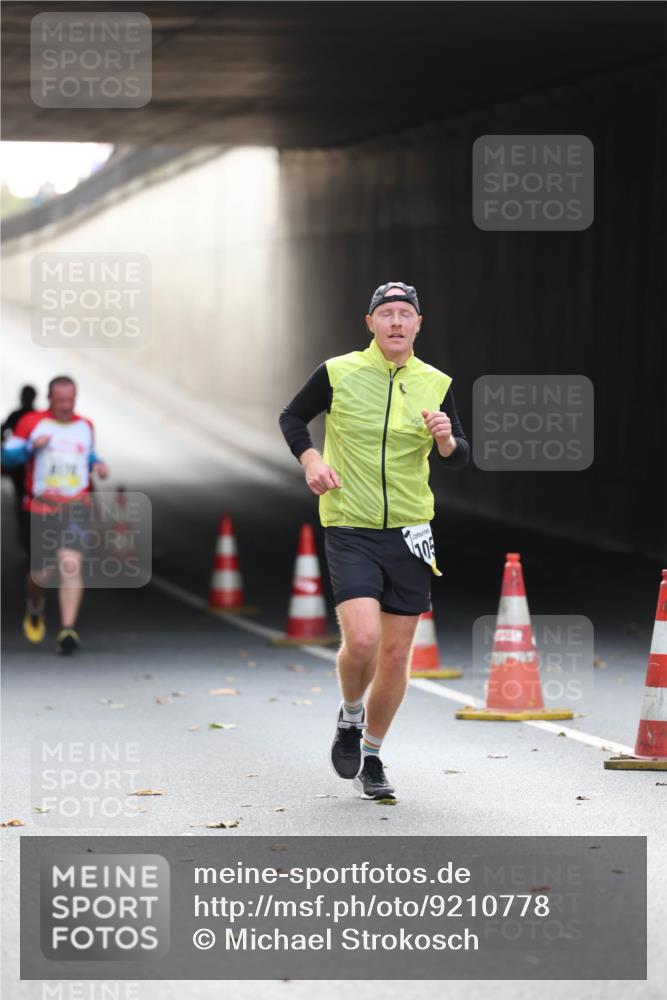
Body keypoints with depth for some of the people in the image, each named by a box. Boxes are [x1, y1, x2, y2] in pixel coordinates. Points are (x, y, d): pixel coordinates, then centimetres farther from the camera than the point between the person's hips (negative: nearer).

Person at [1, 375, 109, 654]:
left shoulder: (85, 426, 13)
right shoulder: (32, 422, 1)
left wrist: (97, 464, 8)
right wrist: (31, 447, -18)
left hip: (75, 508, 1)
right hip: (41, 507, -1)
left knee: (71, 565, -19)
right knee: (41, 573, 4)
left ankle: (68, 629, -22)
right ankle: (35, 609, 39)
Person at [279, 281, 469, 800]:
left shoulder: (436, 384, 4)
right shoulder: (338, 373, -3)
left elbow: (460, 459, 8)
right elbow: (292, 417, 12)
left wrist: (446, 439, -15)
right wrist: (310, 458, -6)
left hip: (409, 533, 3)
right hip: (350, 529, -3)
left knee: (397, 652, 5)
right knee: (362, 638, -20)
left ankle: (371, 756, 23)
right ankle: (350, 716, 12)